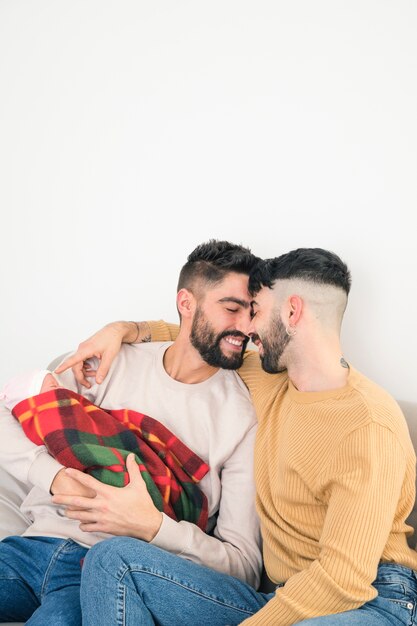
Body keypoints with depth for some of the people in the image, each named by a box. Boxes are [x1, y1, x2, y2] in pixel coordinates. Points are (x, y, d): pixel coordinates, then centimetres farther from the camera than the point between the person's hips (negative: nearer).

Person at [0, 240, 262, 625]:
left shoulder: (247, 417, -3)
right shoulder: (113, 363, 7)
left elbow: (246, 567, -6)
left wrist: (153, 526, -22)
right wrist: (57, 476, -13)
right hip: (37, 545, 3)